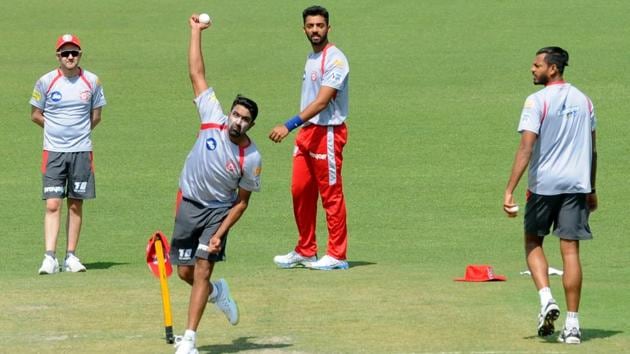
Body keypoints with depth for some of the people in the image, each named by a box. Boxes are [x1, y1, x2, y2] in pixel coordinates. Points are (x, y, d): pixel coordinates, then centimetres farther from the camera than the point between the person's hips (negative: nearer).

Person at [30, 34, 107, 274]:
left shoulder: (92, 82, 2)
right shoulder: (46, 82, -2)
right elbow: (35, 115, 7)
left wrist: (79, 131, 6)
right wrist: (56, 129, 5)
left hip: (81, 151, 2)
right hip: (53, 151, -2)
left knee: (76, 205, 6)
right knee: (52, 205, -9)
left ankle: (71, 256, 12)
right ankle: (50, 257, -12)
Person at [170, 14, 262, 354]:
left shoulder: (251, 158, -17)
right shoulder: (213, 119, -13)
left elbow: (242, 202, -9)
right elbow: (197, 75, -10)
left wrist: (220, 233, -18)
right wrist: (196, 32, -10)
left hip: (218, 211, -3)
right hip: (189, 204, 3)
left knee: (202, 269, -14)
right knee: (184, 272, 7)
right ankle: (217, 292, 41)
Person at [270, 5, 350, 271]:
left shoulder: (335, 59, -14)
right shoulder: (311, 58, 15)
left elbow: (322, 101, -23)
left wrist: (290, 125, -30)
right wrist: (299, 129, 13)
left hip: (328, 133, -9)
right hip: (307, 130, 9)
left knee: (331, 194, -4)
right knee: (300, 191, 9)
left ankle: (337, 255, 1)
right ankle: (305, 252, 18)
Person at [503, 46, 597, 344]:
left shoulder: (538, 101, -9)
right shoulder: (584, 101, 9)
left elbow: (526, 148, -17)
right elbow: (591, 150, 16)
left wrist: (510, 191, -18)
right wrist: (591, 191, 24)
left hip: (543, 183, -4)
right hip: (577, 183, 4)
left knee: (533, 242, 15)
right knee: (570, 250, 3)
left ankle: (546, 299, -6)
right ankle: (572, 324, 0)